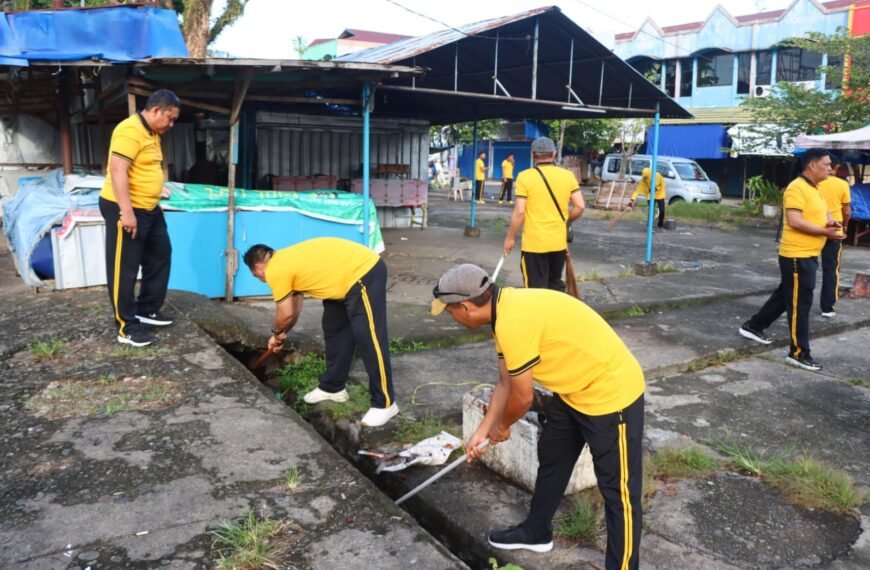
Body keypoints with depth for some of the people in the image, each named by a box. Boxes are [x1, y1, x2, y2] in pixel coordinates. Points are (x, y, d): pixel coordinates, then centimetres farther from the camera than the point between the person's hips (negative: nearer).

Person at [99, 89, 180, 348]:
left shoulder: (152, 133, 13)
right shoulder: (130, 130, -18)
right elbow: (117, 171, -25)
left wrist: (158, 192, 27)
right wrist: (126, 211, -28)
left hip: (149, 209, 10)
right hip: (125, 209, -10)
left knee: (160, 256, 18)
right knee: (124, 268, -2)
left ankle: (147, 309, 30)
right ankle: (127, 327, 5)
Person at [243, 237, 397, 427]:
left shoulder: (275, 271, -11)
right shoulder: (286, 260, 18)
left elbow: (286, 314, -3)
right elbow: (294, 307, 28)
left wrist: (277, 333, 17)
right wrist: (281, 333, 35)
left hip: (364, 273, -11)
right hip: (350, 274, 11)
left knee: (369, 339, -10)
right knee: (334, 329, 17)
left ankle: (385, 403, -5)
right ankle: (333, 387, 29)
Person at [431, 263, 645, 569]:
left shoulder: (514, 322, -31)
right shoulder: (506, 309, 0)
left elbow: (522, 396, -19)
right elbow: (505, 384, 10)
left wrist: (501, 426, 1)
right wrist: (482, 430, 13)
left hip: (611, 393, -10)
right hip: (574, 389, 10)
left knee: (619, 492, 2)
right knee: (550, 458, 23)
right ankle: (536, 532, 42)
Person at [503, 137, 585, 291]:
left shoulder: (525, 177, -9)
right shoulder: (568, 175, 1)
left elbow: (519, 212, -12)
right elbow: (580, 206, -2)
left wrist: (510, 237, -2)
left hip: (534, 243, -4)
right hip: (559, 242, 4)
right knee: (555, 283, 20)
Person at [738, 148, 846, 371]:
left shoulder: (814, 189, 15)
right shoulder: (797, 188, -16)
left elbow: (819, 214, 24)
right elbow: (794, 221, -25)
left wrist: (830, 223, 2)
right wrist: (825, 232, -22)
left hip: (809, 255, 10)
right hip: (797, 256, -10)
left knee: (785, 296, 19)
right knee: (799, 304, -4)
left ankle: (753, 326, 32)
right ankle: (798, 353, 4)